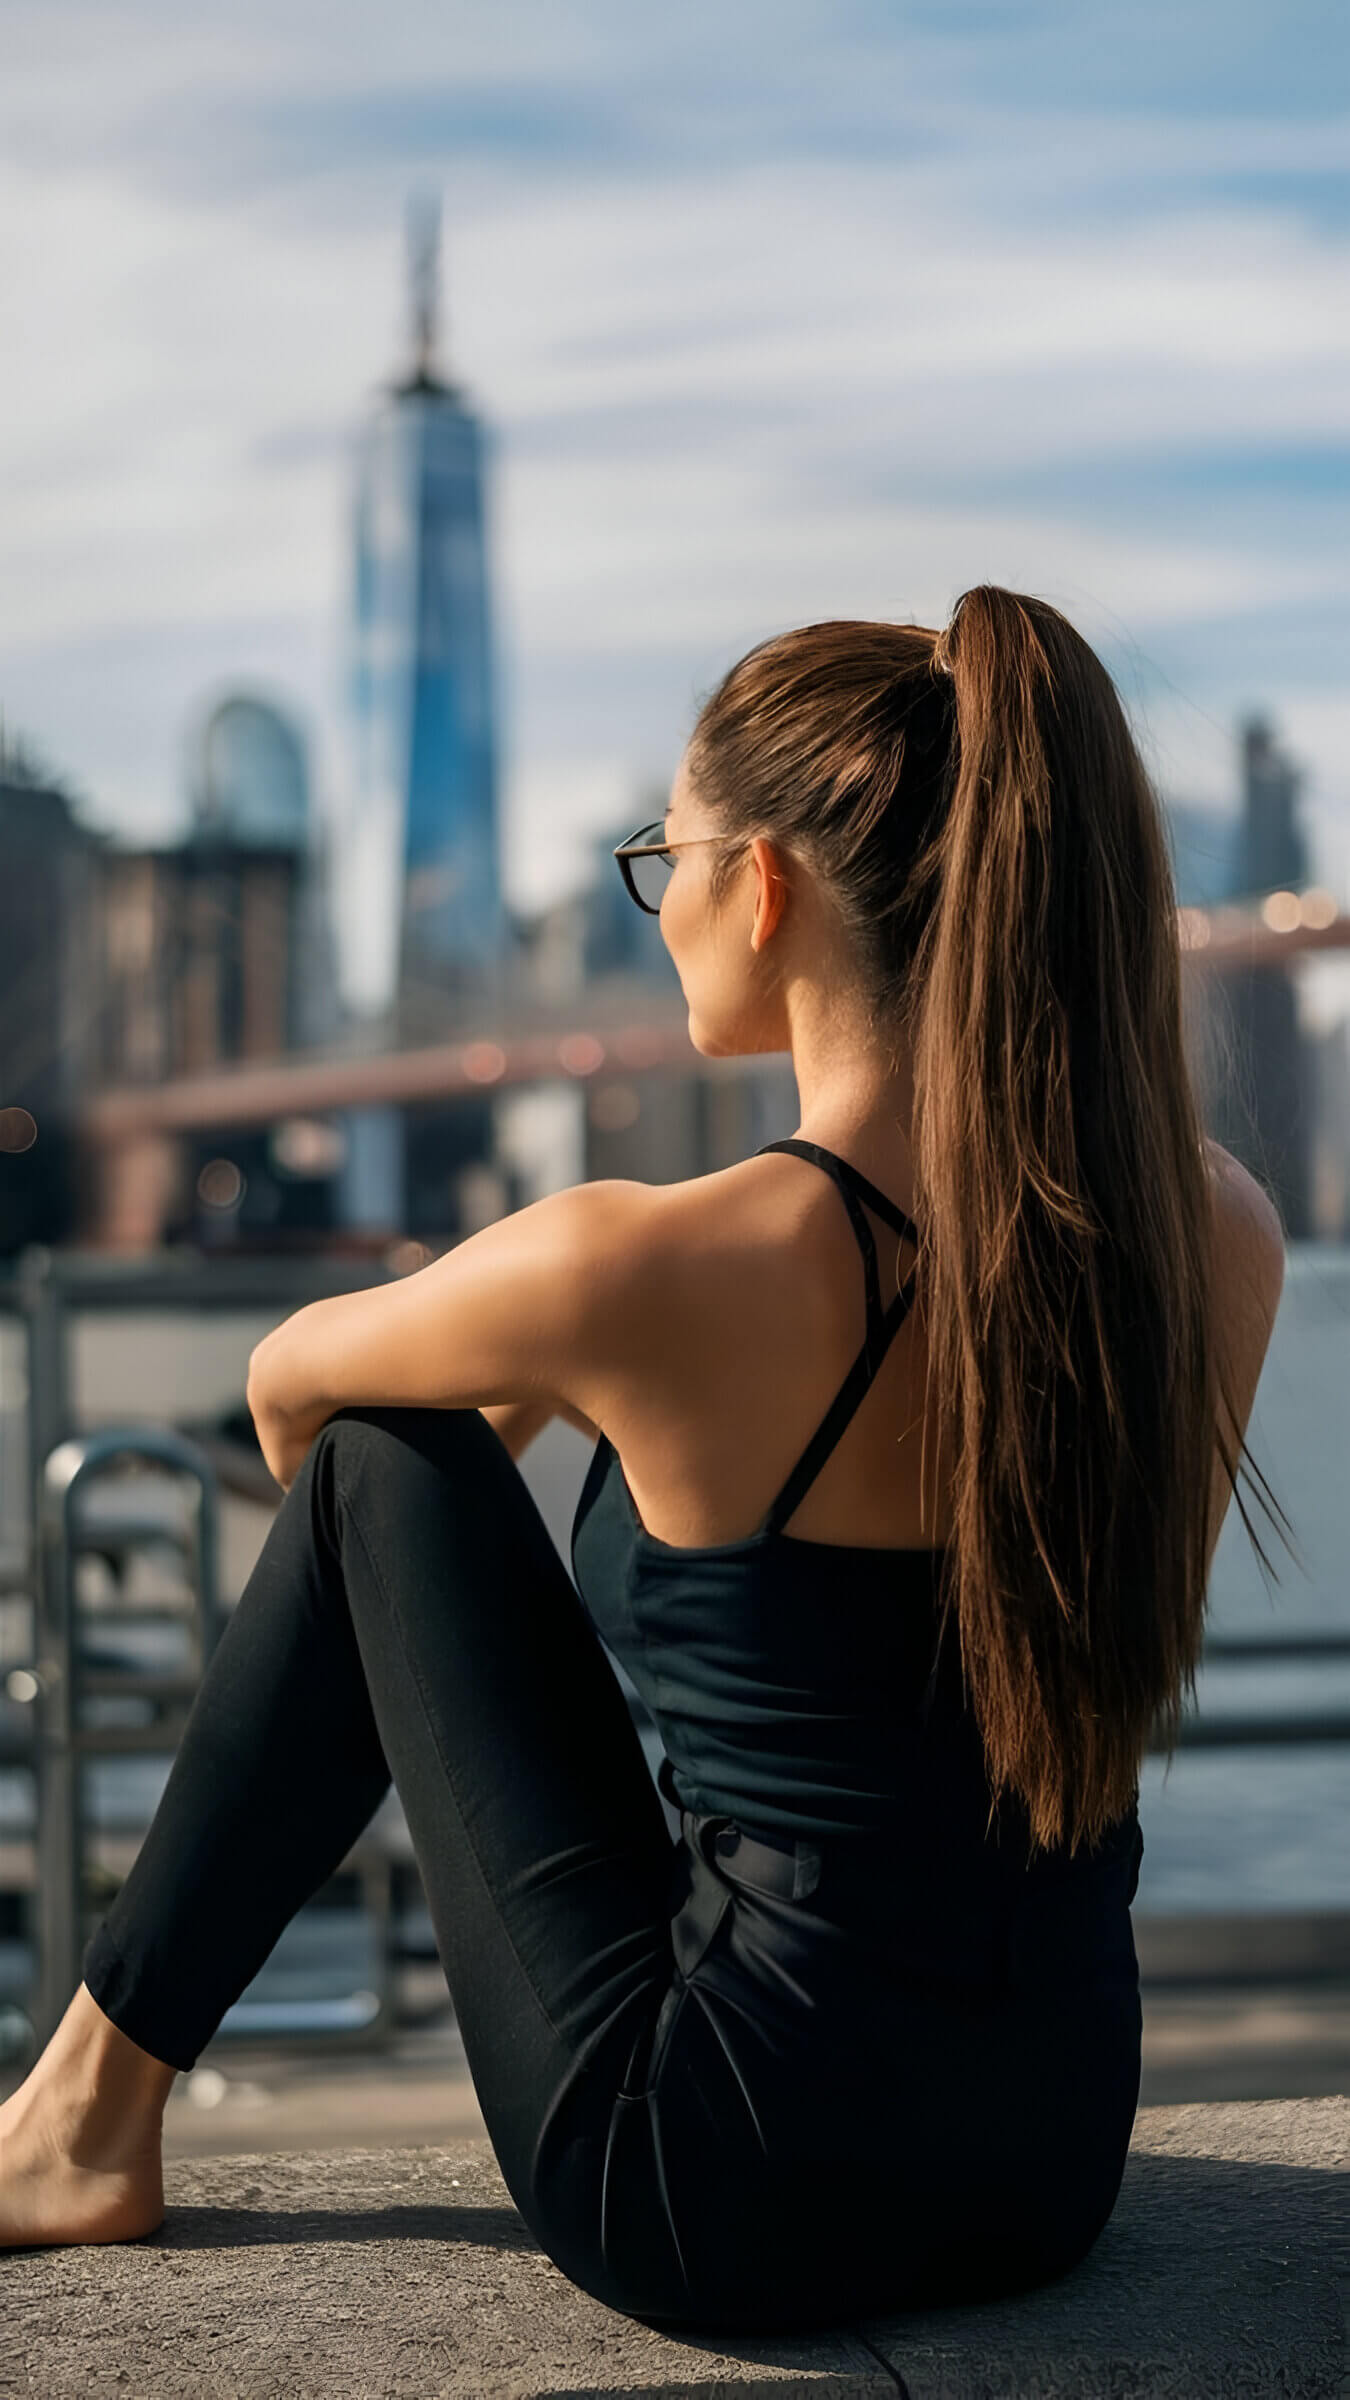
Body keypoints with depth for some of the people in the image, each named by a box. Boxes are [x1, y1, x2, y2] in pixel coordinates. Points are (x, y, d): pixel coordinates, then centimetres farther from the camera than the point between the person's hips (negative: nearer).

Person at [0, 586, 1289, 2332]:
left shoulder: (644, 1273, -21)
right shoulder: (1222, 1237, -7)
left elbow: (287, 1379, 2)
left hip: (736, 2204, -5)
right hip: (1060, 2168, 6)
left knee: (394, 1460, 8)